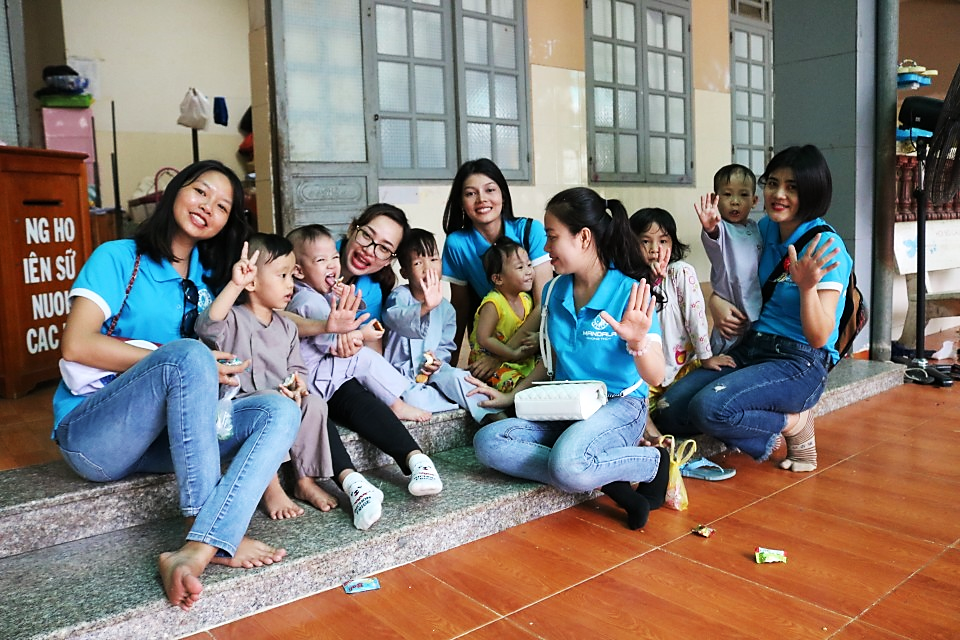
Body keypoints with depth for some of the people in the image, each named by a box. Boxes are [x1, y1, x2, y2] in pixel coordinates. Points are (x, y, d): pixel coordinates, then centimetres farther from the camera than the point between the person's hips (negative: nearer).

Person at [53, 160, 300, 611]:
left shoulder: (208, 279, 14)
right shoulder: (119, 258, -3)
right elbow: (76, 344, -16)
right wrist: (174, 361, -19)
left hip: (159, 439, 6)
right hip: (90, 437, -6)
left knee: (281, 412, -17)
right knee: (188, 354, -33)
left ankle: (195, 552, -37)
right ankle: (216, 535, -29)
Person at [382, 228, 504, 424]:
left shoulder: (445, 308, 5)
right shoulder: (399, 296, -12)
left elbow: (445, 346, 12)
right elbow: (394, 318, -37)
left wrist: (437, 361, -12)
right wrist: (425, 307, -57)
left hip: (430, 371, 4)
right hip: (400, 373, -4)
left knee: (457, 376, -25)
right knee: (412, 397, -34)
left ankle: (493, 415, -25)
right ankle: (463, 401, -18)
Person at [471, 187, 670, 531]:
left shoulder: (630, 293, -13)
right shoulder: (556, 292, 6)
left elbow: (656, 377, -15)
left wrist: (638, 340, -35)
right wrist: (511, 396, 12)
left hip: (619, 405, -6)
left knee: (567, 464, -38)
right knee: (487, 441, -18)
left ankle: (655, 463, -6)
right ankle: (608, 482, -17)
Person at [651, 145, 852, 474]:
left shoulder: (827, 248, -12)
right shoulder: (765, 229, 7)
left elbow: (819, 337, -16)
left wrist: (807, 286, -34)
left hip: (799, 363, -6)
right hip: (749, 348, 7)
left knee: (709, 407, -31)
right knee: (668, 409, -13)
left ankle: (795, 424, -4)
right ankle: (768, 434, 3)